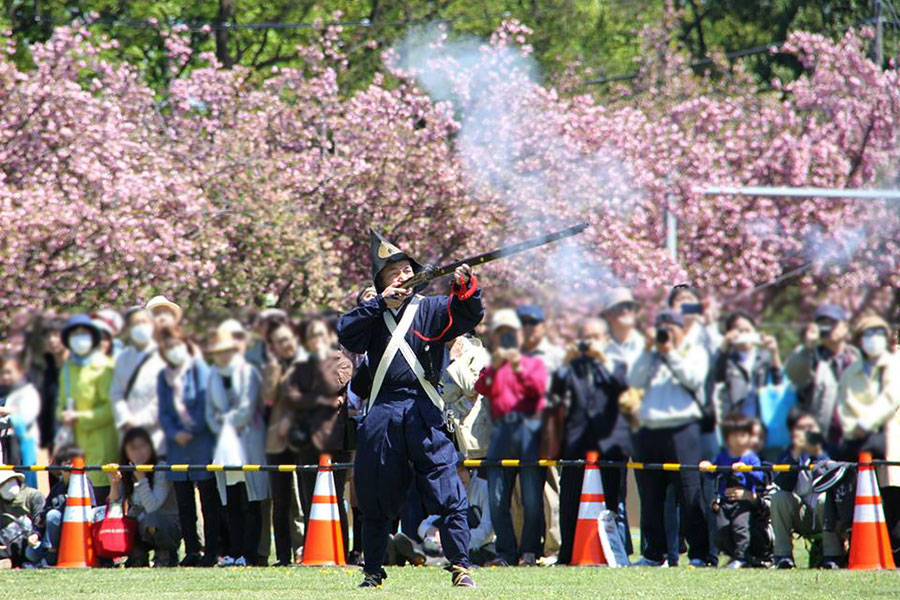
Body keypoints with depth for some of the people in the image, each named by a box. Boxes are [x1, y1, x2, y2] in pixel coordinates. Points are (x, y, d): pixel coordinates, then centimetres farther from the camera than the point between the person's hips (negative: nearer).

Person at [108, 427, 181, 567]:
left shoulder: (161, 470, -14)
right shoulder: (124, 473, 2)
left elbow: (152, 508, -25)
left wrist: (141, 478, -28)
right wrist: (114, 485, -18)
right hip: (138, 530, 5)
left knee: (150, 521, -37)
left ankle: (166, 554, -7)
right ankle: (137, 555, 2)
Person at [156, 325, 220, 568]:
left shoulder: (199, 369, -1)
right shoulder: (163, 376, 13)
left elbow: (205, 403, -6)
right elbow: (164, 412, 9)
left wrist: (192, 430, -11)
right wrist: (175, 433, -7)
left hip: (202, 441, -5)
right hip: (177, 446, 5)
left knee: (209, 500, -4)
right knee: (184, 502, 4)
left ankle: (211, 551, -3)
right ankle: (192, 551, 8)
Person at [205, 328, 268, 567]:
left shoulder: (247, 372, -2)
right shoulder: (214, 377, 16)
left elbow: (247, 408, -8)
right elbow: (210, 412, 16)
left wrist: (230, 422, 1)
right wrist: (222, 429, 1)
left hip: (248, 441, -6)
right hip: (226, 443, 6)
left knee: (250, 503, -7)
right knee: (231, 505, 3)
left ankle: (248, 554, -9)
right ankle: (235, 553, 5)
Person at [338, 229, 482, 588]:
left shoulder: (431, 309, 8)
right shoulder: (373, 313, 12)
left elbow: (467, 317, -9)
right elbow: (347, 335, -6)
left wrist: (466, 288, -29)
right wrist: (380, 303, -13)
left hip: (424, 414, -2)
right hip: (382, 415, 2)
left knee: (448, 493, -11)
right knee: (376, 500, 9)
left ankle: (460, 567, -9)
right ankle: (372, 572, 19)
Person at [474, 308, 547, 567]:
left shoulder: (534, 363, 19)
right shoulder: (491, 366, 24)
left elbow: (539, 388, 0)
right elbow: (482, 388, 3)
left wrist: (519, 369, -15)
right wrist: (494, 367, -14)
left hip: (530, 428, -2)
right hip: (501, 431, 2)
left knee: (532, 497, -10)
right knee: (497, 499, -4)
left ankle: (530, 552, -6)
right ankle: (506, 552, 1)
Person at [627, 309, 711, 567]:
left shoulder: (694, 353, 11)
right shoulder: (651, 357, 21)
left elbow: (692, 379, -6)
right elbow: (635, 381, 5)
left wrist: (670, 353, -6)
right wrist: (649, 350, -1)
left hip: (682, 429, -4)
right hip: (649, 432, 4)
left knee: (689, 496, -9)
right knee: (651, 497, 6)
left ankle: (699, 554, -8)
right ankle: (654, 553, 14)